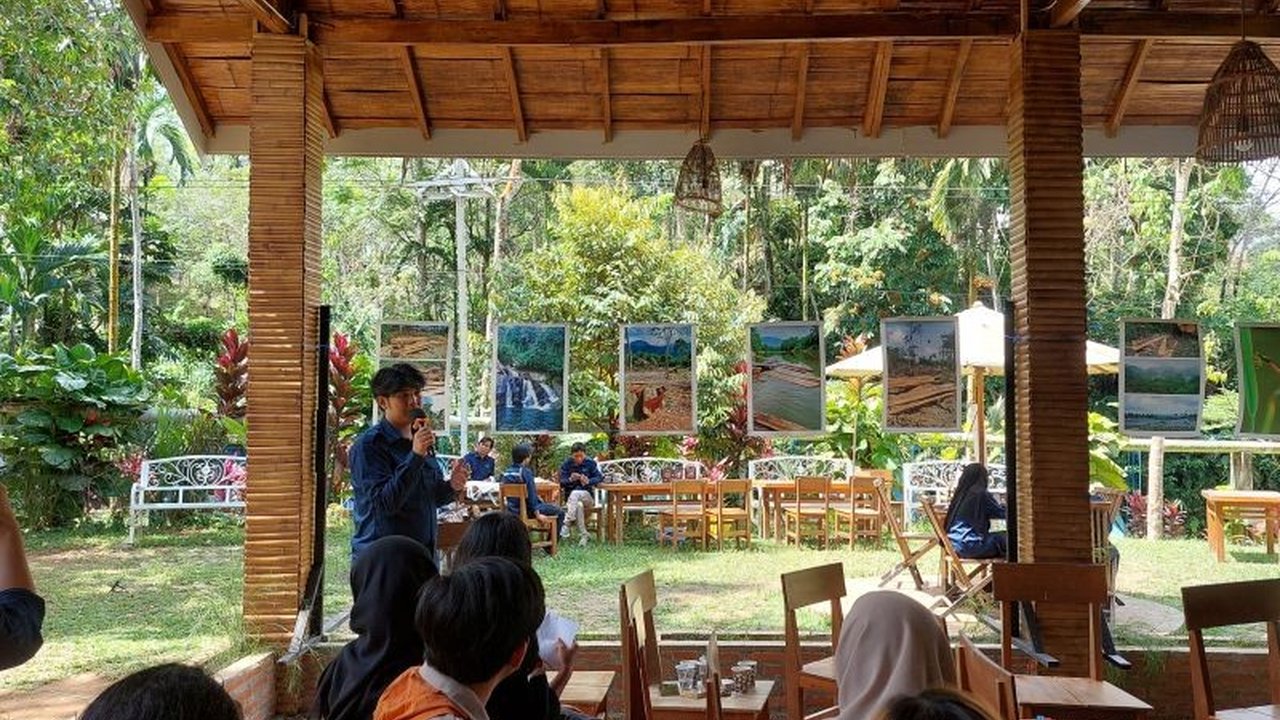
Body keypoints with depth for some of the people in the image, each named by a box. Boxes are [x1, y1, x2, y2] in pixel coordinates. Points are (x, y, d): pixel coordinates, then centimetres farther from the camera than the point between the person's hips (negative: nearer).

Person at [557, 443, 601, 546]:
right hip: (570, 497, 1)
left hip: (587, 496, -1)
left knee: (575, 493, -35)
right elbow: (562, 481, -3)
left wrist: (588, 481, -21)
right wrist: (570, 480, -27)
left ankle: (566, 525, -40)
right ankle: (584, 535, -29)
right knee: (579, 505, -35)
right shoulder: (567, 463, 0)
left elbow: (599, 477, 0)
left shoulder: (590, 463, -1)